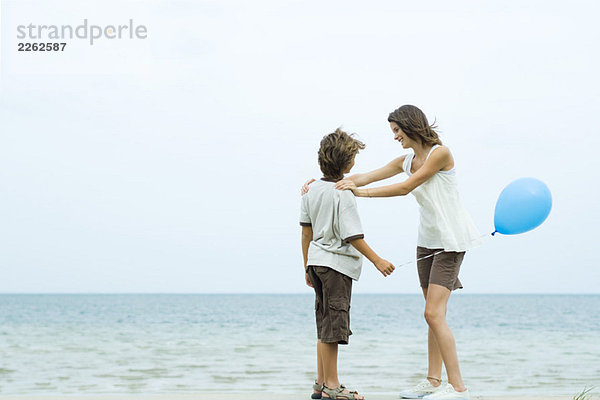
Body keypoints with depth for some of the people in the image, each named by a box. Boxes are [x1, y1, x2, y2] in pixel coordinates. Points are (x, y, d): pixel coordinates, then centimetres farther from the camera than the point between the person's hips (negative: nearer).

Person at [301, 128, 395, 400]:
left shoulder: (312, 190, 8)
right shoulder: (342, 194, -15)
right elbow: (352, 237, -17)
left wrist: (307, 267, 20)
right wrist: (377, 260, -10)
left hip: (316, 262, 8)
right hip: (337, 264, -8)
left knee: (325, 325, 14)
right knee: (333, 325, -3)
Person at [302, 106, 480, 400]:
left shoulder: (440, 153, -13)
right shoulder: (407, 161, 11)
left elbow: (406, 187, -16)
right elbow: (367, 176, 8)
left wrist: (360, 192, -16)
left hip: (450, 241, -8)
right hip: (427, 240, 8)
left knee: (433, 313, -14)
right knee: (433, 314, 9)